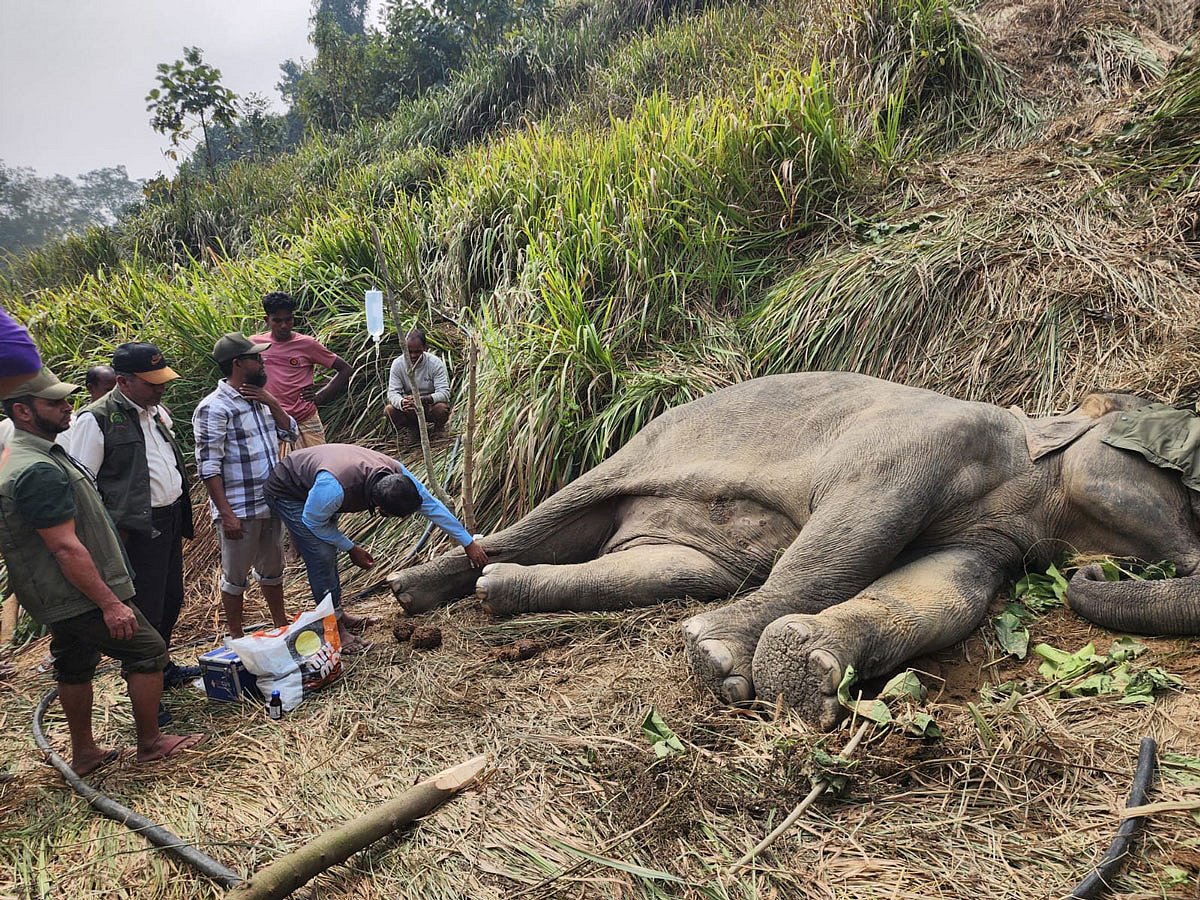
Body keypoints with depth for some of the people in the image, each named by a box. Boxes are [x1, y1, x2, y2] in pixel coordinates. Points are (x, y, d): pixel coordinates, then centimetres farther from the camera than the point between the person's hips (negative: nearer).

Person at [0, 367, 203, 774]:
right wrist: (110, 603, -24)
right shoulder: (39, 471, -26)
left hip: (60, 600, 10)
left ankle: (83, 753, 32)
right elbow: (65, 546, -28)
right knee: (148, 652, 1)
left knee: (75, 667, 19)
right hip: (81, 597, -10)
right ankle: (150, 742, 14)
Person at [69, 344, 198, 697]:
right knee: (145, 611, -1)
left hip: (171, 519, 8)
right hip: (137, 529, -8)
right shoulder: (96, 419, -15)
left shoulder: (155, 410, 10)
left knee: (171, 601, 19)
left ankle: (162, 667, 38)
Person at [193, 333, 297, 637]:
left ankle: (281, 625, 37)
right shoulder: (214, 408, -17)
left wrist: (272, 403, -3)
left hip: (270, 503, 8)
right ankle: (237, 638, 24)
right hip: (239, 509, -8)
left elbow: (290, 434, 12)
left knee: (272, 567, 21)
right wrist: (227, 514, -21)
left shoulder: (258, 399, 9)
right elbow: (208, 467, -19)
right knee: (235, 575, 9)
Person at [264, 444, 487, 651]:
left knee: (328, 551, 15)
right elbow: (313, 522, -23)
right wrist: (351, 549, -14)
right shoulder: (335, 489, -44)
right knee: (321, 555, -14)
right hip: (287, 493, -7)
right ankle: (336, 629, -3)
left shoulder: (396, 473, -26)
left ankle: (337, 612, 31)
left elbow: (432, 505, -15)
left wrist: (469, 543, -10)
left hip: (310, 480, 7)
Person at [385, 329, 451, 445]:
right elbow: (392, 392, -17)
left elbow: (444, 393, -25)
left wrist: (423, 399, -45)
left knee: (442, 408, -35)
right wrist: (401, 402, -42)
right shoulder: (398, 364, -11)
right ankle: (412, 429, 4)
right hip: (408, 409, 2)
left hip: (431, 405, -2)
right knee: (389, 410, -26)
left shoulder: (436, 363, -18)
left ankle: (437, 432, 1)